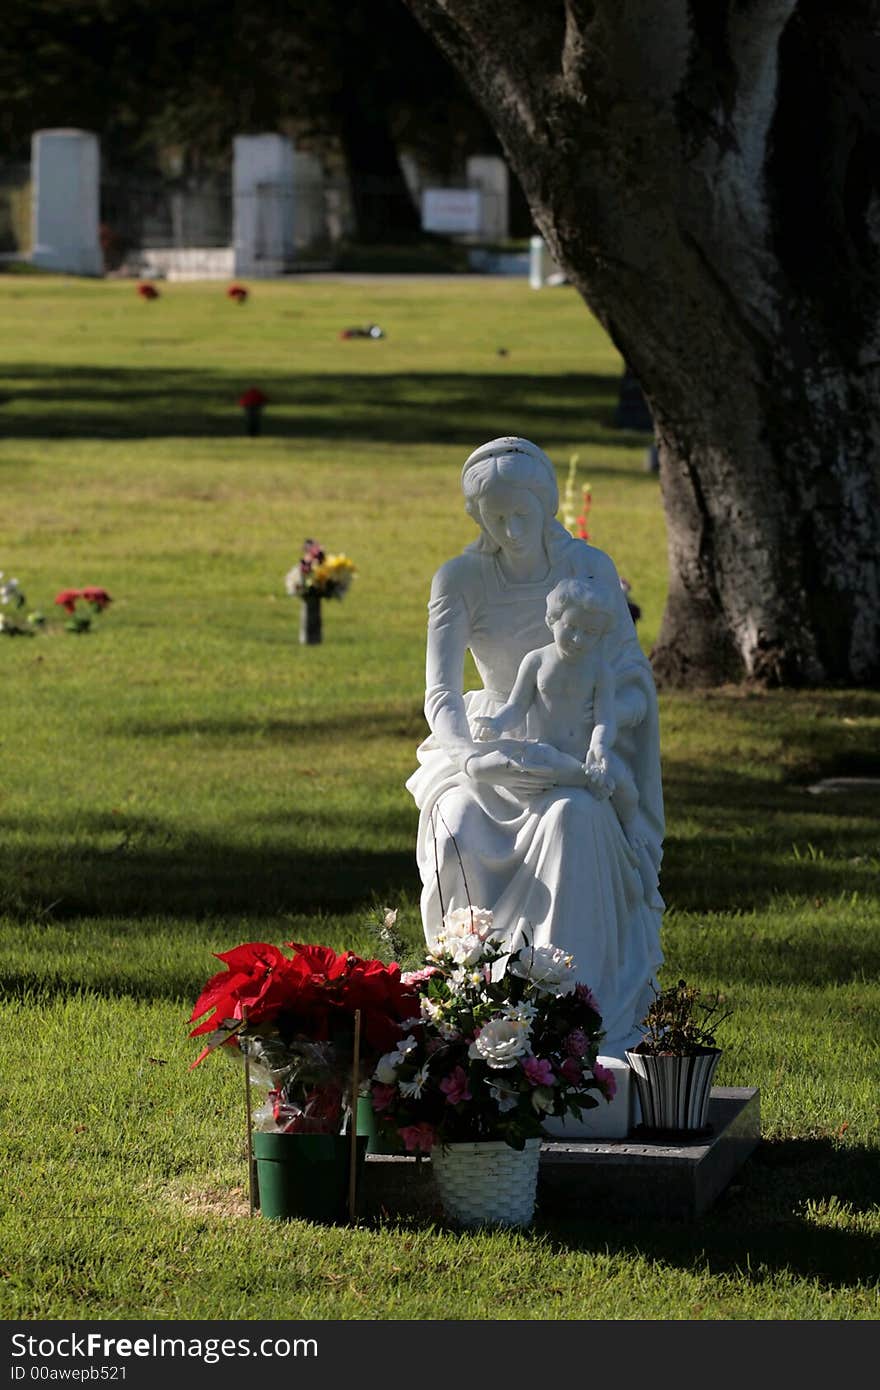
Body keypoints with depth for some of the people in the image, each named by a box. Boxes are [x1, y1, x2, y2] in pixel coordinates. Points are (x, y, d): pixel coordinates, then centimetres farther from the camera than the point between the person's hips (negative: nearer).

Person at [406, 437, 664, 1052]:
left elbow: (635, 679, -4)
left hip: (573, 753, -1)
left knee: (571, 819, -37)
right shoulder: (461, 579, -5)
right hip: (493, 745, 1)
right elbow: (441, 693, -11)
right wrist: (468, 754, -32)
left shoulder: (590, 568, -6)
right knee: (456, 830, -32)